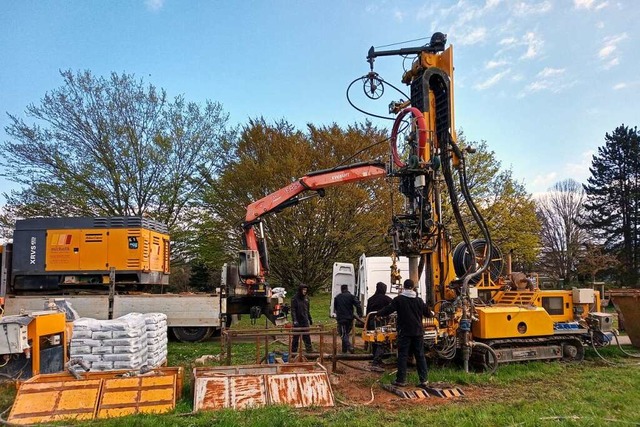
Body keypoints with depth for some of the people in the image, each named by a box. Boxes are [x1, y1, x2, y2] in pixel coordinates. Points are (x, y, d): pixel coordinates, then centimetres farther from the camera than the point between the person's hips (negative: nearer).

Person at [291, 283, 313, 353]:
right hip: (298, 322, -5)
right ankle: (294, 351, 13)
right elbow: (293, 310, -14)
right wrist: (294, 320, -21)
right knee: (296, 337, 3)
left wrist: (310, 319, 18)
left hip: (305, 321, 5)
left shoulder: (306, 298, 8)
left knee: (307, 336, 7)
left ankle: (309, 349, 12)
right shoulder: (295, 298, -10)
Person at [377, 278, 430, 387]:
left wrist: (378, 314, 12)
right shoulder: (419, 300, 4)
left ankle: (401, 380, 5)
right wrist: (430, 313, 35)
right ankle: (423, 379, 9)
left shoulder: (399, 299, -7)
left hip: (404, 332, -3)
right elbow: (428, 313, 11)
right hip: (418, 332, 3)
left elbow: (388, 310, -6)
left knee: (403, 356, 3)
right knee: (420, 356, 9)